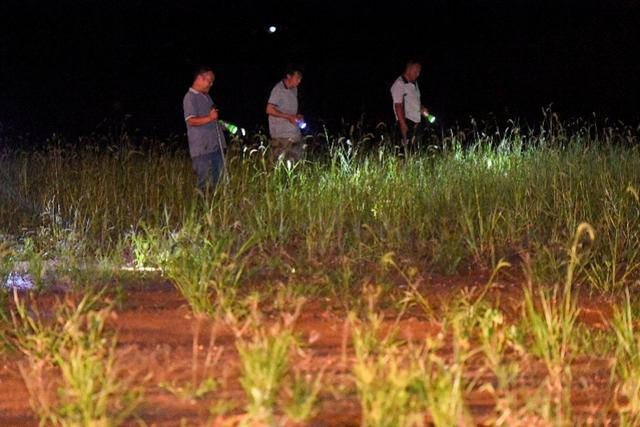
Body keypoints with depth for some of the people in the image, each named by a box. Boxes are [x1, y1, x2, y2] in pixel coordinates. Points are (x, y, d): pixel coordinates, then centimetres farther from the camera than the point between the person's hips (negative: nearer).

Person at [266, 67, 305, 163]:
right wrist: (288, 117, -19)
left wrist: (297, 116, 2)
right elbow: (269, 110, -17)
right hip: (281, 135, -7)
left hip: (294, 133, 8)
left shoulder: (294, 89, 12)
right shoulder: (278, 89, -12)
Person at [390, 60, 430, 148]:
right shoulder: (399, 84, -11)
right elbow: (398, 106, -17)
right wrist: (402, 123, -23)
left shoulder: (414, 83, 17)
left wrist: (422, 108, 11)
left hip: (416, 121, 9)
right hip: (406, 121, -9)